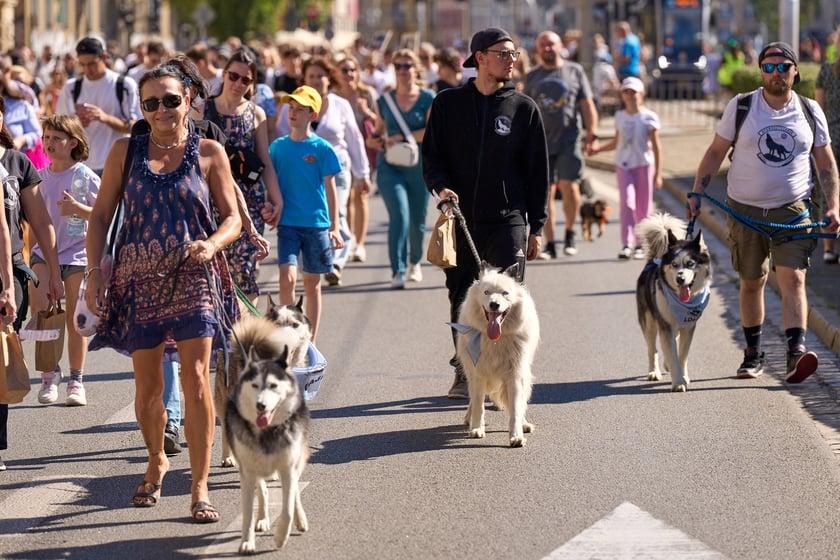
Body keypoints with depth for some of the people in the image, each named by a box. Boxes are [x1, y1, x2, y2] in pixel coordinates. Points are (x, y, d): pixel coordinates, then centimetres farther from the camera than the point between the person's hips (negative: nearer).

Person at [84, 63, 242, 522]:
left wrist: (212, 244, -17)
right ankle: (156, 462, 36)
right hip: (138, 279, 2)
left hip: (193, 278, -2)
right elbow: (101, 214, 8)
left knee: (196, 379, -12)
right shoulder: (126, 151, 7)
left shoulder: (208, 153, 4)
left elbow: (232, 218, 4)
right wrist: (94, 269, -3)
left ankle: (200, 488, -7)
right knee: (147, 388, 8)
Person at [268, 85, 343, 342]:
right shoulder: (278, 147, 4)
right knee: (287, 277, -16)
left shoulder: (322, 149, -2)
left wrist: (334, 227, -4)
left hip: (316, 224, -1)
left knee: (312, 284, 7)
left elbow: (330, 189, 0)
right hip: (287, 223, 1)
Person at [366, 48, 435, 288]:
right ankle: (398, 271, -19)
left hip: (419, 166, 0)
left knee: (417, 221, 8)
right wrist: (374, 140, -3)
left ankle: (415, 261, 37)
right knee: (399, 214, -18)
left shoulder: (428, 98, 1)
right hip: (390, 166, 0)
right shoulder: (385, 101, 9)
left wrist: (402, 138, -15)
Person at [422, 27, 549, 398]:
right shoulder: (448, 103, 6)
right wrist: (440, 186, -13)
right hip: (460, 218, 1)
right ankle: (464, 371, 19)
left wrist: (535, 227, 3)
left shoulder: (523, 108, 5)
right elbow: (431, 155, 9)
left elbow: (538, 170, 7)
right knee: (461, 299, 7)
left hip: (508, 220, -1)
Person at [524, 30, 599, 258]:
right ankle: (549, 244, 4)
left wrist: (592, 134, -1)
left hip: (569, 139, -2)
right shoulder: (532, 77, 12)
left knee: (569, 187, -13)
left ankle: (570, 233, 10)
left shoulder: (575, 71, 8)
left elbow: (587, 104, 8)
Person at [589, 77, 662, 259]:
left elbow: (656, 146, -2)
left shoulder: (649, 117, -2)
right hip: (623, 164, 2)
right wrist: (598, 149, 7)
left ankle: (640, 244, 13)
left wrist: (658, 174, -6)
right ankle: (627, 245, -18)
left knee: (643, 207, 3)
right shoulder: (620, 116, 10)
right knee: (627, 203, -12)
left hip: (644, 164, -2)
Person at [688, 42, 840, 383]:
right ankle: (753, 354, 23)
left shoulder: (810, 111, 3)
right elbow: (715, 153, 4)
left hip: (792, 209, 0)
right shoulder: (740, 107, -1)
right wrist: (696, 193, -5)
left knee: (793, 280, -14)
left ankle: (796, 355, -25)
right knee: (752, 282, 9)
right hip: (745, 209, 0)